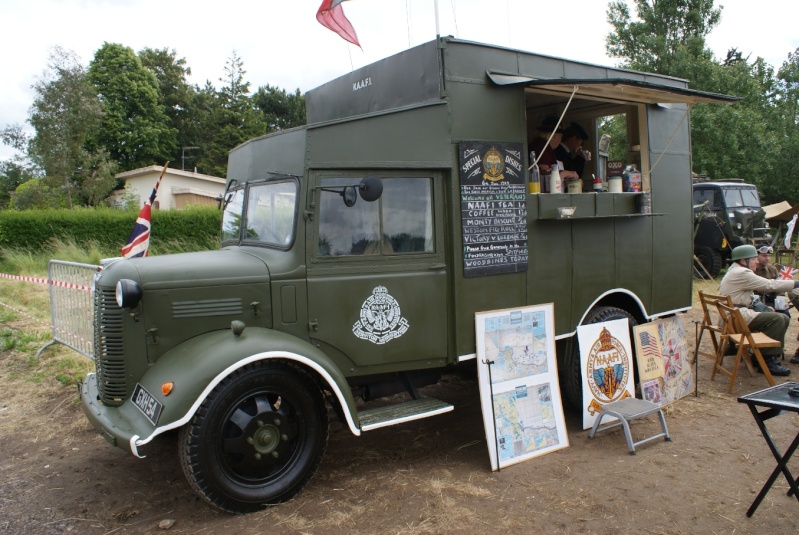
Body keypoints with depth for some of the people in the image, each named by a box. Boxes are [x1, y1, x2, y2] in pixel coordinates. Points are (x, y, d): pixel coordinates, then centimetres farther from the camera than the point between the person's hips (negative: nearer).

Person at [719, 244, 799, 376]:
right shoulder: (741, 274, -15)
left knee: (784, 319, 8)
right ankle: (769, 361, -15)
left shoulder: (735, 270, 20)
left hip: (737, 313, 11)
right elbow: (770, 285, -15)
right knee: (777, 319, -22)